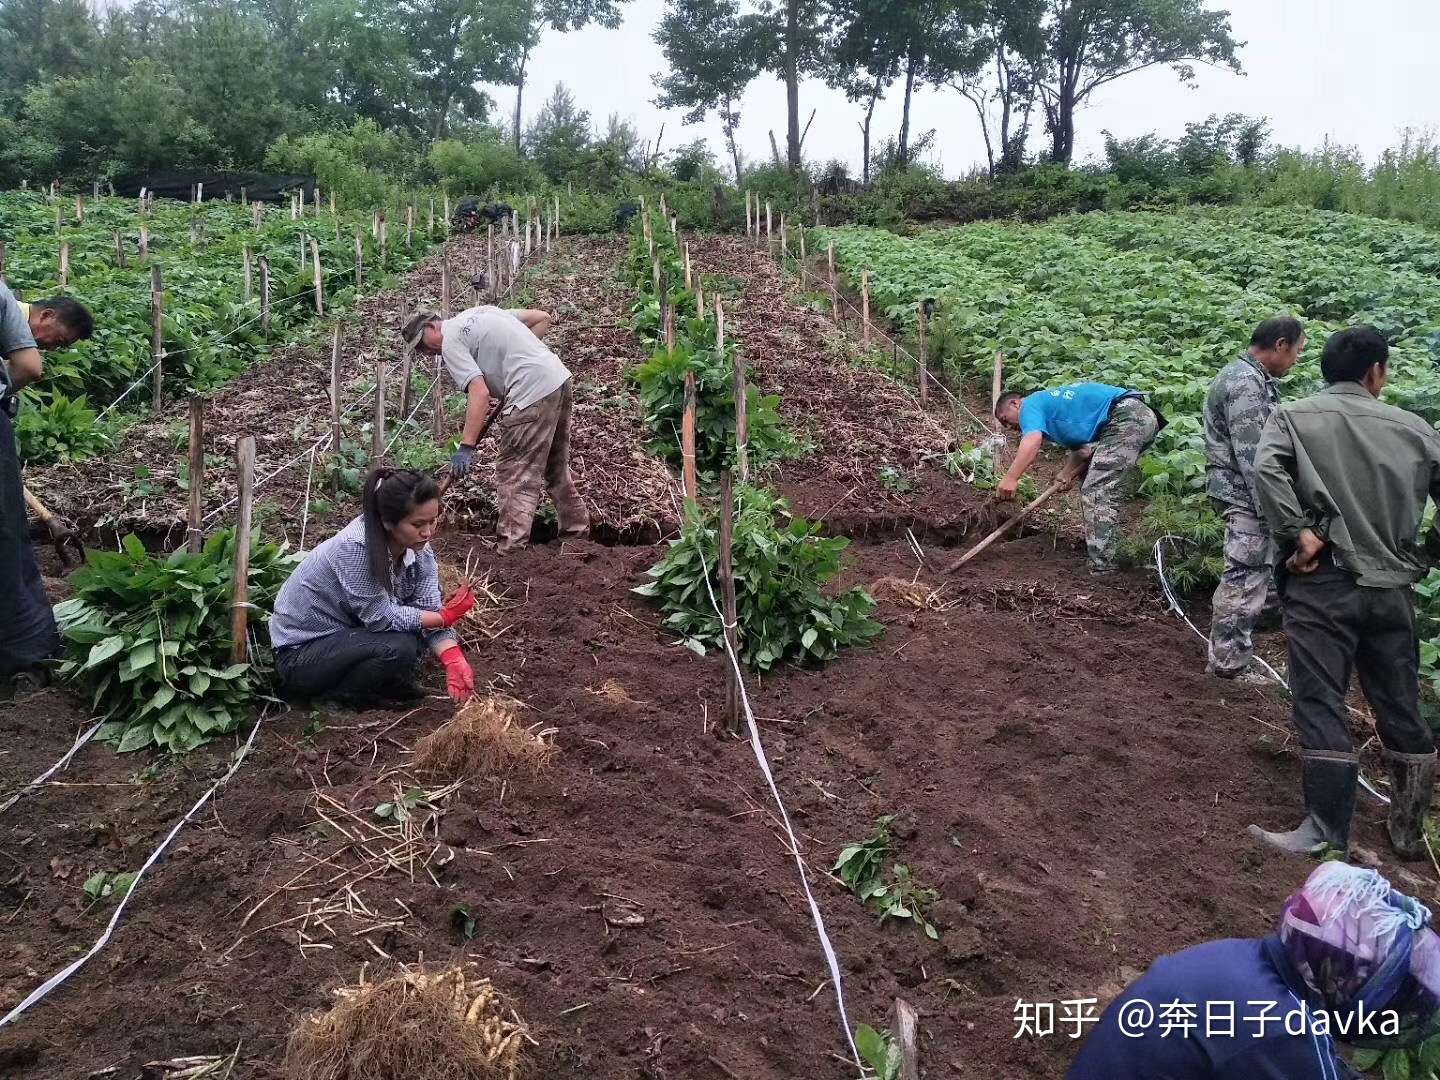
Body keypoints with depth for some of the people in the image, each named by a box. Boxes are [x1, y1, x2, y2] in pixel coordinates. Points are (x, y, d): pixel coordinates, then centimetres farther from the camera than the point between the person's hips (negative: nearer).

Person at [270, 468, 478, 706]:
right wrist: (446, 617, -21)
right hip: (300, 653, -7)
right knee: (398, 648, -26)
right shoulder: (355, 547, -31)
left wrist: (453, 659, -29)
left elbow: (429, 609, -13)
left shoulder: (418, 548, -9)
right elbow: (380, 617, -27)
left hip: (348, 636, 7)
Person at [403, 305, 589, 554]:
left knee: (514, 473, -6)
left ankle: (512, 550, -10)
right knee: (556, 466, 22)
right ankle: (577, 529, 32)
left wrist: (466, 447, -16)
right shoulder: (480, 312, 21)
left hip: (533, 391, -9)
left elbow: (479, 393, -15)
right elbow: (542, 318, 20)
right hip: (560, 377, 9)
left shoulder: (451, 342, -4)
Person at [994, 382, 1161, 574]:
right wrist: (1069, 473, 2)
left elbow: (1033, 439, -20)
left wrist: (1010, 479, -27)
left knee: (1098, 494, -14)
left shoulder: (1031, 404, 3)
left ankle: (1102, 568, -19)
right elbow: (1084, 449, 19)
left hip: (1126, 417, -10)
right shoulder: (1052, 402, 29)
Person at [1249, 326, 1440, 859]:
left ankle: (1326, 832, -2)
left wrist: (1298, 533, -12)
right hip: (1393, 589, 3)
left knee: (1321, 706, -1)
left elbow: (1266, 469, -15)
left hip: (1324, 581, -3)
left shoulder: (1294, 416, 4)